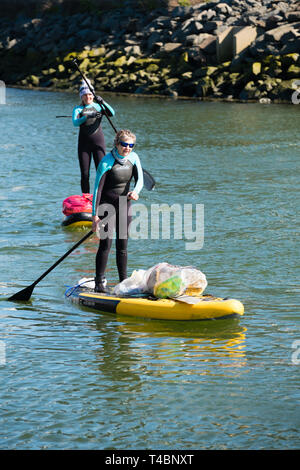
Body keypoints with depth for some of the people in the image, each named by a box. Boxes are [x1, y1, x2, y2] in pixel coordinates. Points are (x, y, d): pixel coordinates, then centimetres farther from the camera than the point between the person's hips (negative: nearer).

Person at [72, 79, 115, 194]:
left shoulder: (98, 107, 6)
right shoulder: (78, 109, 5)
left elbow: (112, 113, -11)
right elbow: (75, 123, -14)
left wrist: (102, 102, -26)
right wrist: (88, 116, -30)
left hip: (98, 141, 0)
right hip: (84, 142, 1)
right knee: (84, 174, 2)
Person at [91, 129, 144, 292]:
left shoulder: (133, 158, -1)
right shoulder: (106, 162, -18)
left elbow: (140, 179, -11)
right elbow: (98, 188, -18)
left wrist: (135, 191, -35)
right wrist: (95, 215, -22)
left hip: (124, 205, 5)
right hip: (107, 205, -5)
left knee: (123, 245, 9)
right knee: (105, 243, -10)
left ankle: (123, 282, 14)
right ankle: (99, 282, -6)